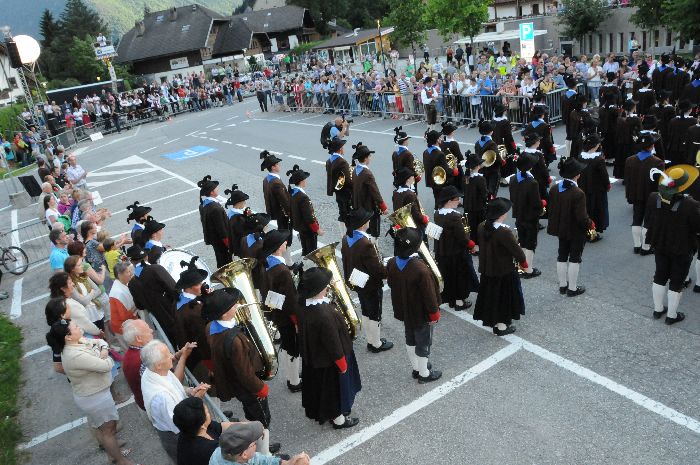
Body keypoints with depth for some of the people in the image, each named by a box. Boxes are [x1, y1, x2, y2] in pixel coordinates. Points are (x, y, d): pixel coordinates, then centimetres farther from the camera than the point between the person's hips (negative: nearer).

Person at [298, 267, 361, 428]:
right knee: (335, 386, 16)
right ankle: (338, 418, 39)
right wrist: (342, 364, -13)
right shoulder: (325, 315, -38)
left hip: (314, 357, 8)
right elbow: (333, 344, -27)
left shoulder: (305, 305, -11)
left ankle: (319, 411, 51)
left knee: (320, 385, 28)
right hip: (329, 361, -8)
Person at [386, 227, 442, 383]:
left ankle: (416, 368, 45)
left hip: (404, 311, 6)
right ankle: (424, 374, 34)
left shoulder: (391, 263, -15)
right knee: (423, 344, 15)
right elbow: (429, 295, -24)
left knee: (410, 340, 25)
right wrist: (434, 313, -8)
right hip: (421, 314, -6)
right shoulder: (421, 270, -35)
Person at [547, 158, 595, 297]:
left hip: (561, 229, 6)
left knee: (562, 256, 18)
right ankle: (572, 288, 20)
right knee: (574, 259, 9)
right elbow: (582, 218, -25)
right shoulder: (578, 193, -27)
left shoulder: (554, 189, -9)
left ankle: (562, 285, 30)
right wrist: (591, 224, -6)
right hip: (576, 232, -6)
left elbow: (551, 208, 2)